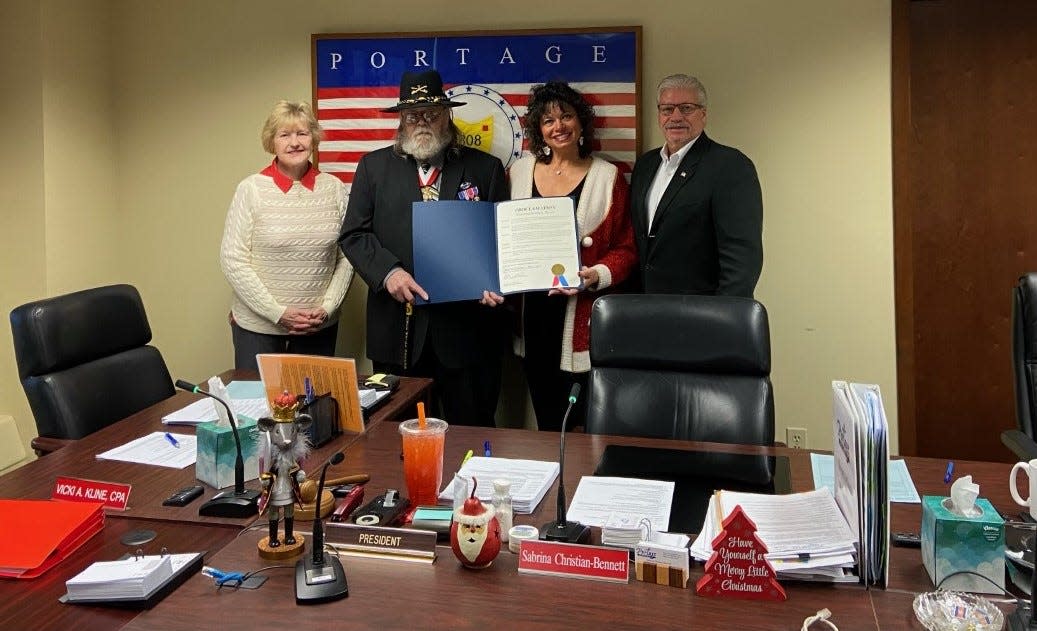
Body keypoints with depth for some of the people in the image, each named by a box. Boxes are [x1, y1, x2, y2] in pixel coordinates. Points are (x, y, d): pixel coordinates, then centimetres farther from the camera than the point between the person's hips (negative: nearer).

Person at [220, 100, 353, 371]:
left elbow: (347, 257, 4)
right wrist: (278, 313, -12)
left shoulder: (333, 188, 2)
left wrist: (327, 308, -7)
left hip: (320, 327, 2)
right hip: (257, 326, -2)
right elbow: (232, 260, -7)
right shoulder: (251, 189, -5)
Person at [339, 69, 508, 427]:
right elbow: (353, 235, 4)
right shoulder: (374, 167, 9)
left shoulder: (485, 168, 7)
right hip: (397, 330, 1)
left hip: (466, 328, 0)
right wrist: (387, 272, -14)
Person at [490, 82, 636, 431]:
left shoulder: (608, 177, -1)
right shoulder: (520, 171, 9)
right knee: (546, 423, 13)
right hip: (532, 314, 3)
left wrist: (597, 276, -18)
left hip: (582, 320, -3)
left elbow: (626, 248, -1)